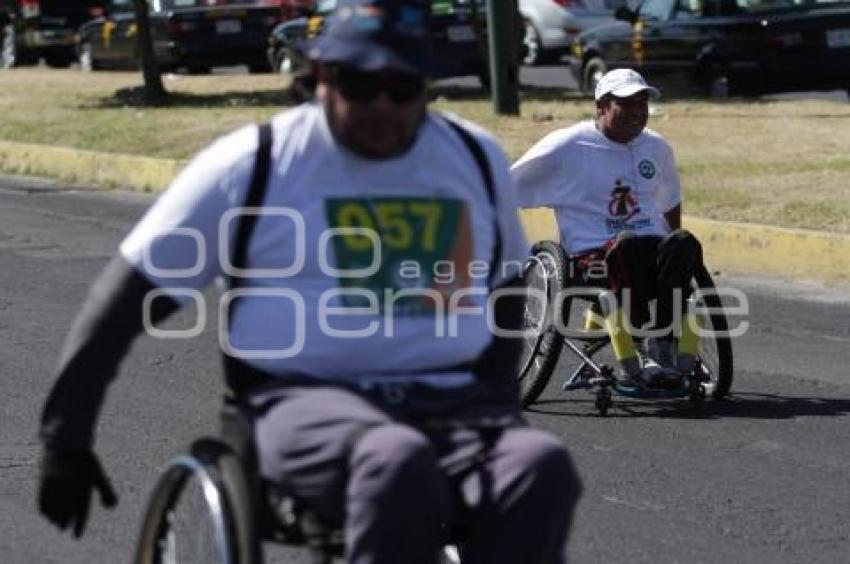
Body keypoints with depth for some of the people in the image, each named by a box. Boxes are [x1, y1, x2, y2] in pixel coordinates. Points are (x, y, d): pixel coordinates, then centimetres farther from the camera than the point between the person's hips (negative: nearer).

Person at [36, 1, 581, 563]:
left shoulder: (477, 159, 15)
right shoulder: (253, 165, 3)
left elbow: (505, 290, 32)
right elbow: (129, 295, 4)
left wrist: (492, 415, 26)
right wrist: (65, 438, 0)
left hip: (452, 403, 4)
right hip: (302, 399, -4)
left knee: (541, 465, -32)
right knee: (397, 461, -40)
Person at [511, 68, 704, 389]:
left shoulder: (657, 148, 17)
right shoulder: (566, 147, 1)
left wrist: (674, 251, 25)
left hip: (651, 254, 4)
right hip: (593, 257, -4)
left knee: (685, 243, -31)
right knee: (628, 243, -39)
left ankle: (663, 345, -38)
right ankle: (634, 361, -43)